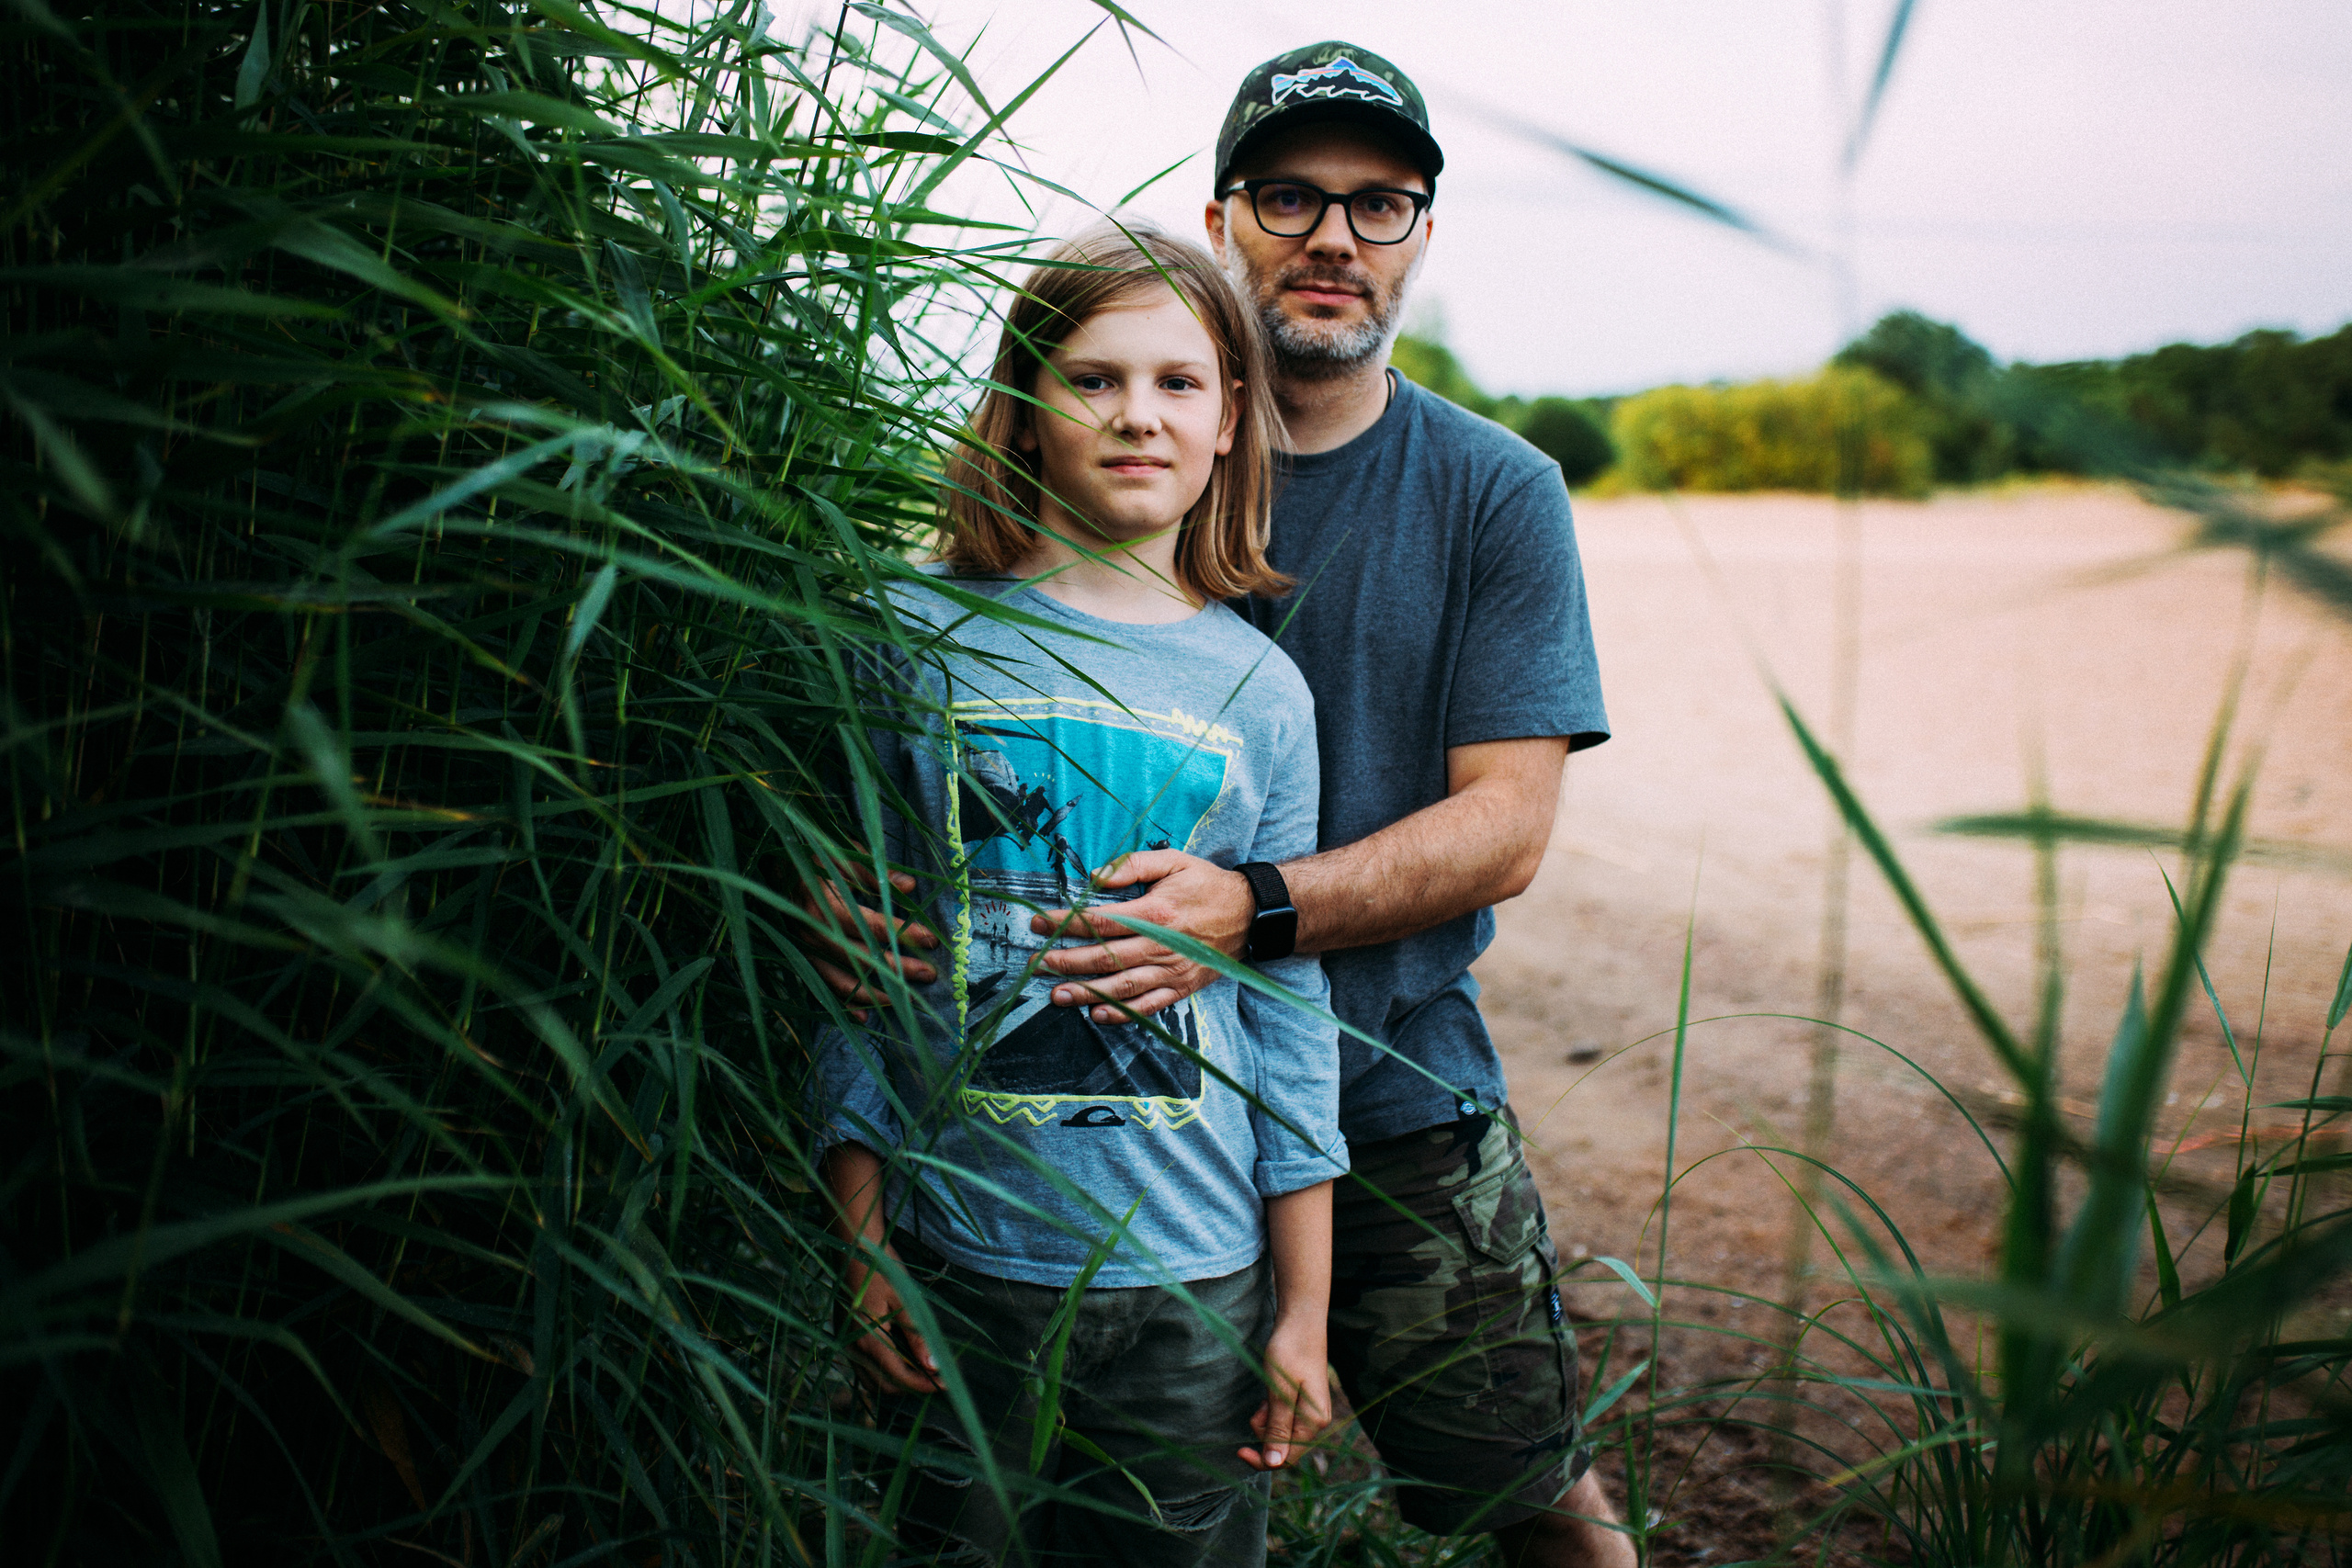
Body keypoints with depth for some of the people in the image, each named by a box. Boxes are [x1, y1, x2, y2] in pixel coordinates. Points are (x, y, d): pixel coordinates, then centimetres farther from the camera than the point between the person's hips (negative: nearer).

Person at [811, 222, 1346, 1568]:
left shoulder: (1259, 688, 2)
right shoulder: (916, 639, -3)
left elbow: (1288, 1010, 4)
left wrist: (1303, 1308, 4)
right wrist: (862, 1244, -3)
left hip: (1193, 1274, 1)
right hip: (959, 1253, -1)